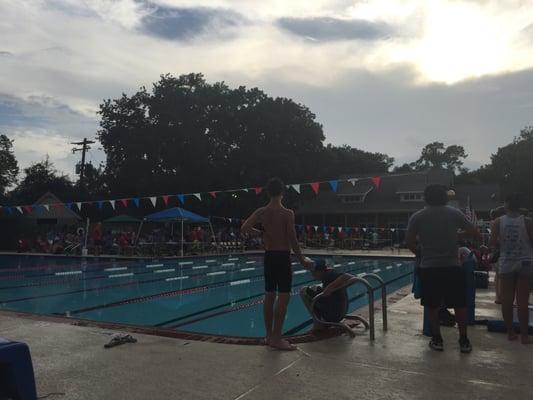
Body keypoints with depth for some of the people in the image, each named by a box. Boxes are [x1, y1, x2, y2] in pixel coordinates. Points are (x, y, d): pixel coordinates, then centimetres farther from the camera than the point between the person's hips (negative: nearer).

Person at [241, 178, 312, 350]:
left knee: (269, 296, 12)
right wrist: (301, 259, -4)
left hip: (269, 256, 6)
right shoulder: (287, 213, -11)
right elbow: (292, 239, -15)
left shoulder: (261, 212, 2)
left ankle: (269, 336, 20)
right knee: (283, 297, -1)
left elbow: (245, 228, -6)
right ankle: (276, 338, 1)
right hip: (283, 257, -5)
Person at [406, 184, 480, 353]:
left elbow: (409, 242, 1)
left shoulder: (417, 217, 0)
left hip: (429, 268, 0)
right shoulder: (454, 213, 0)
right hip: (452, 267, 1)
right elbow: (475, 234, 4)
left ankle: (437, 340, 17)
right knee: (459, 305, 14)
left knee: (432, 306, 12)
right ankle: (464, 341, 20)